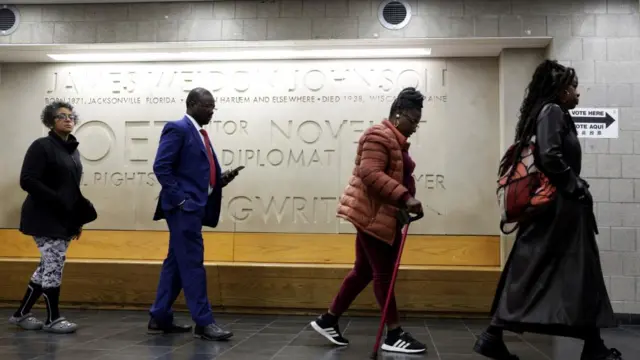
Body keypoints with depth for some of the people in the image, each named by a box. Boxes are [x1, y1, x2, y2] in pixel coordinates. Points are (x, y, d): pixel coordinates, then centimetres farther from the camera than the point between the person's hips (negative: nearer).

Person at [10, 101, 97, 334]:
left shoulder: (73, 150, 13)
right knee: (54, 265, -5)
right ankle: (53, 319, 9)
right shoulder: (41, 146, -9)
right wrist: (57, 201, -23)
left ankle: (21, 314, 24)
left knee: (48, 267, 12)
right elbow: (27, 181, -17)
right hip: (46, 219, -8)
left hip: (65, 220, 8)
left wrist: (78, 220, 14)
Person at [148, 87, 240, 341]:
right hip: (183, 206, -10)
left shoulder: (201, 134, 18)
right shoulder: (178, 129, -9)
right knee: (192, 263, -7)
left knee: (176, 262, 12)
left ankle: (160, 318, 20)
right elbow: (161, 167, -16)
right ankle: (204, 322, -2)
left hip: (194, 206, 10)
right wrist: (179, 198, -18)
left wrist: (220, 179, 3)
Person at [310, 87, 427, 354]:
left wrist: (408, 202, 6)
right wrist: (405, 197, -32)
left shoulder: (397, 141, 19)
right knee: (383, 272, -4)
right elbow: (370, 173, -27)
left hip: (380, 214, 10)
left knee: (364, 271, 12)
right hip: (370, 213, -10)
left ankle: (328, 321, 21)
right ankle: (394, 335, 4)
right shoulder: (379, 136, -14)